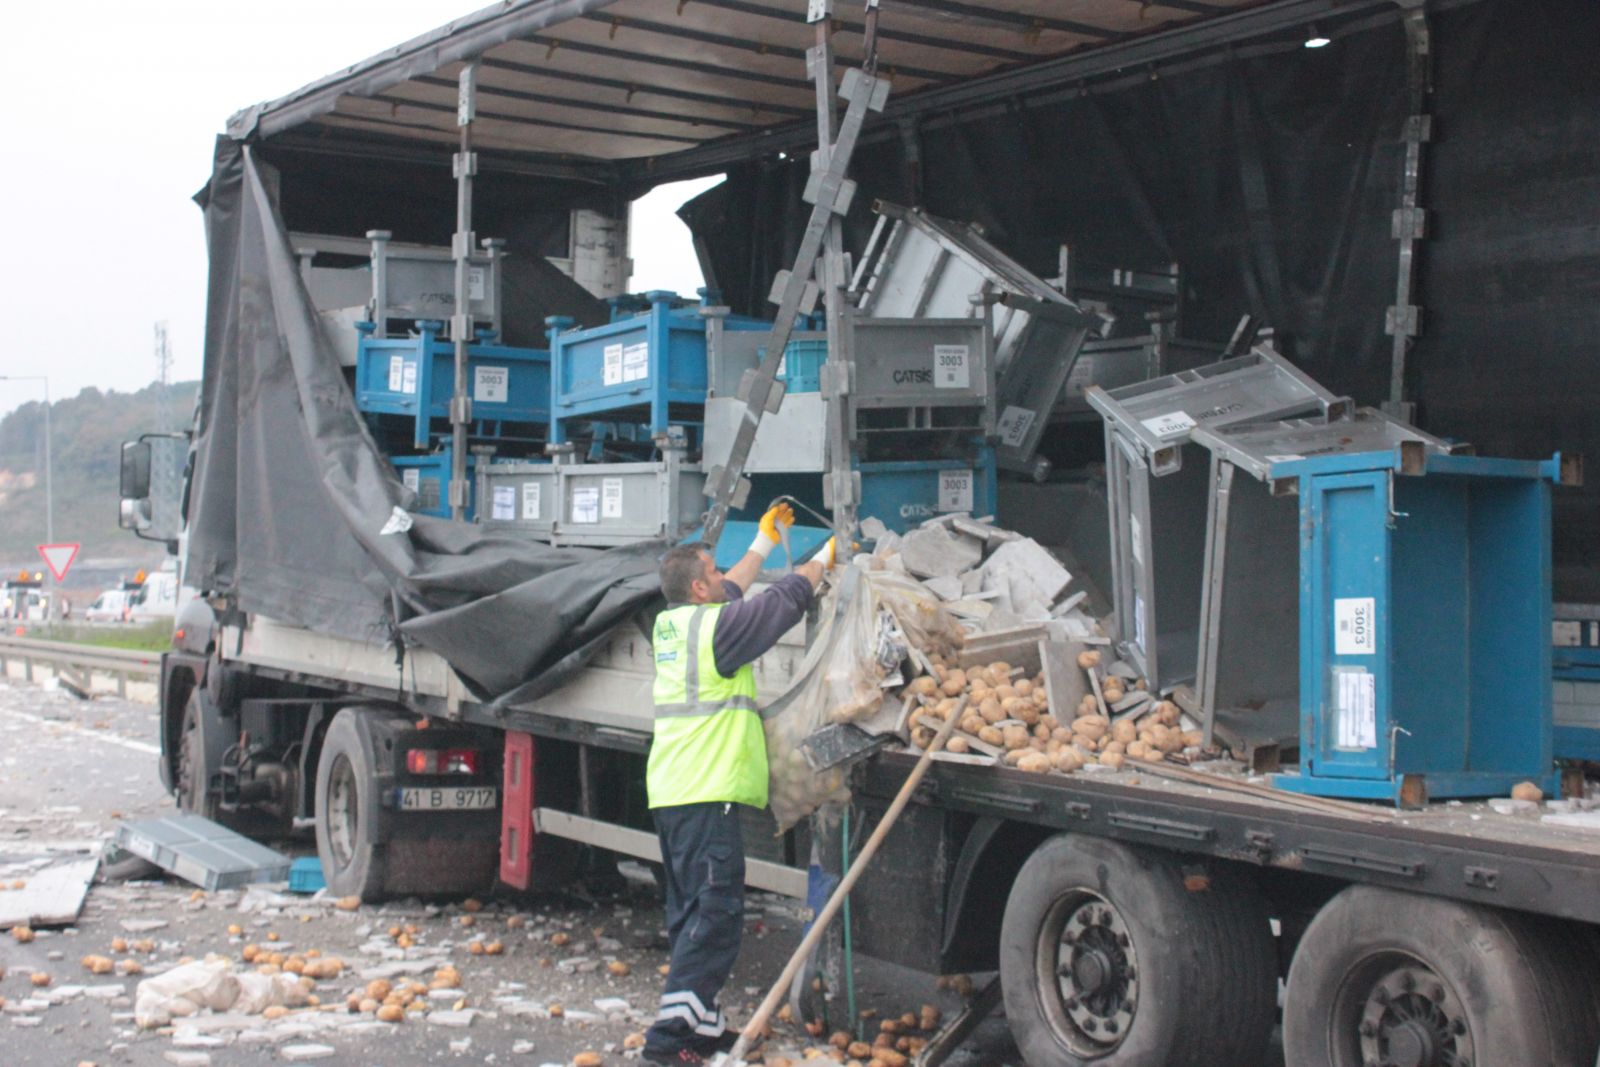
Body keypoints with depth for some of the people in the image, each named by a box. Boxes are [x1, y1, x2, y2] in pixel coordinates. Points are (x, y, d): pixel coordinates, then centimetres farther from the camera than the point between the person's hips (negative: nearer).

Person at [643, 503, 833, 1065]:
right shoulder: (714, 627, -12)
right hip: (707, 794, -10)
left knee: (692, 912, 15)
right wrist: (824, 557, 14)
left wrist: (765, 542, 40)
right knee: (715, 913, -10)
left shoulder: (671, 624, 14)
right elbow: (786, 599, -4)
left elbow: (732, 594, 31)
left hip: (670, 792, 10)